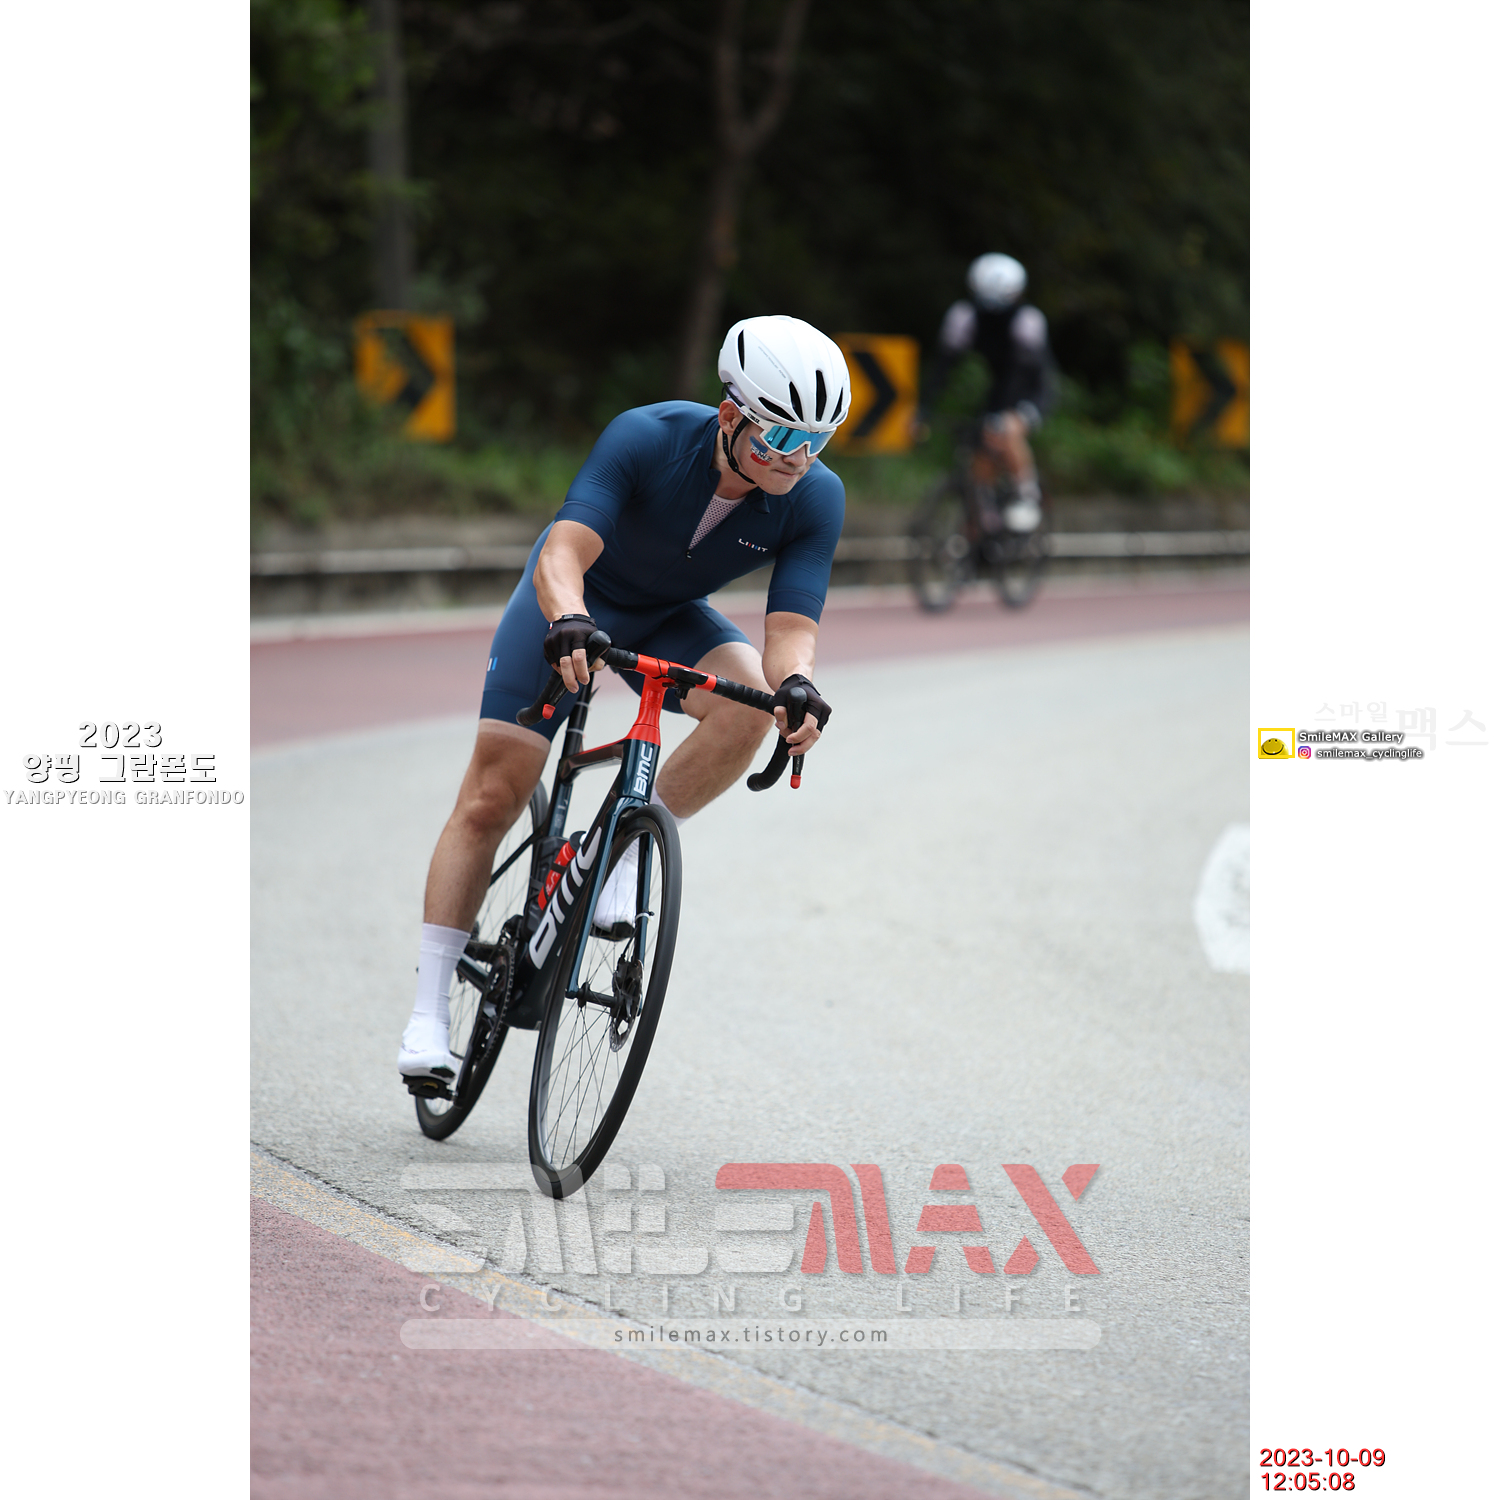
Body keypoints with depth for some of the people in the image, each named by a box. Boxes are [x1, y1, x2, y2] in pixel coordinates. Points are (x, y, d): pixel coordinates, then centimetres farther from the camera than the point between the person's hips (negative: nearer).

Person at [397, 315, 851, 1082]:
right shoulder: (647, 439, -33)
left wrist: (795, 683, -51)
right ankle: (428, 1012, -2)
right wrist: (567, 622, -61)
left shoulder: (814, 500, -25)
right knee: (491, 798, -9)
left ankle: (622, 850, -12)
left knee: (749, 700, -30)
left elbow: (791, 624, -29)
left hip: (672, 618, 2)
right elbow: (562, 553, -41)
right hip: (575, 604, -2)